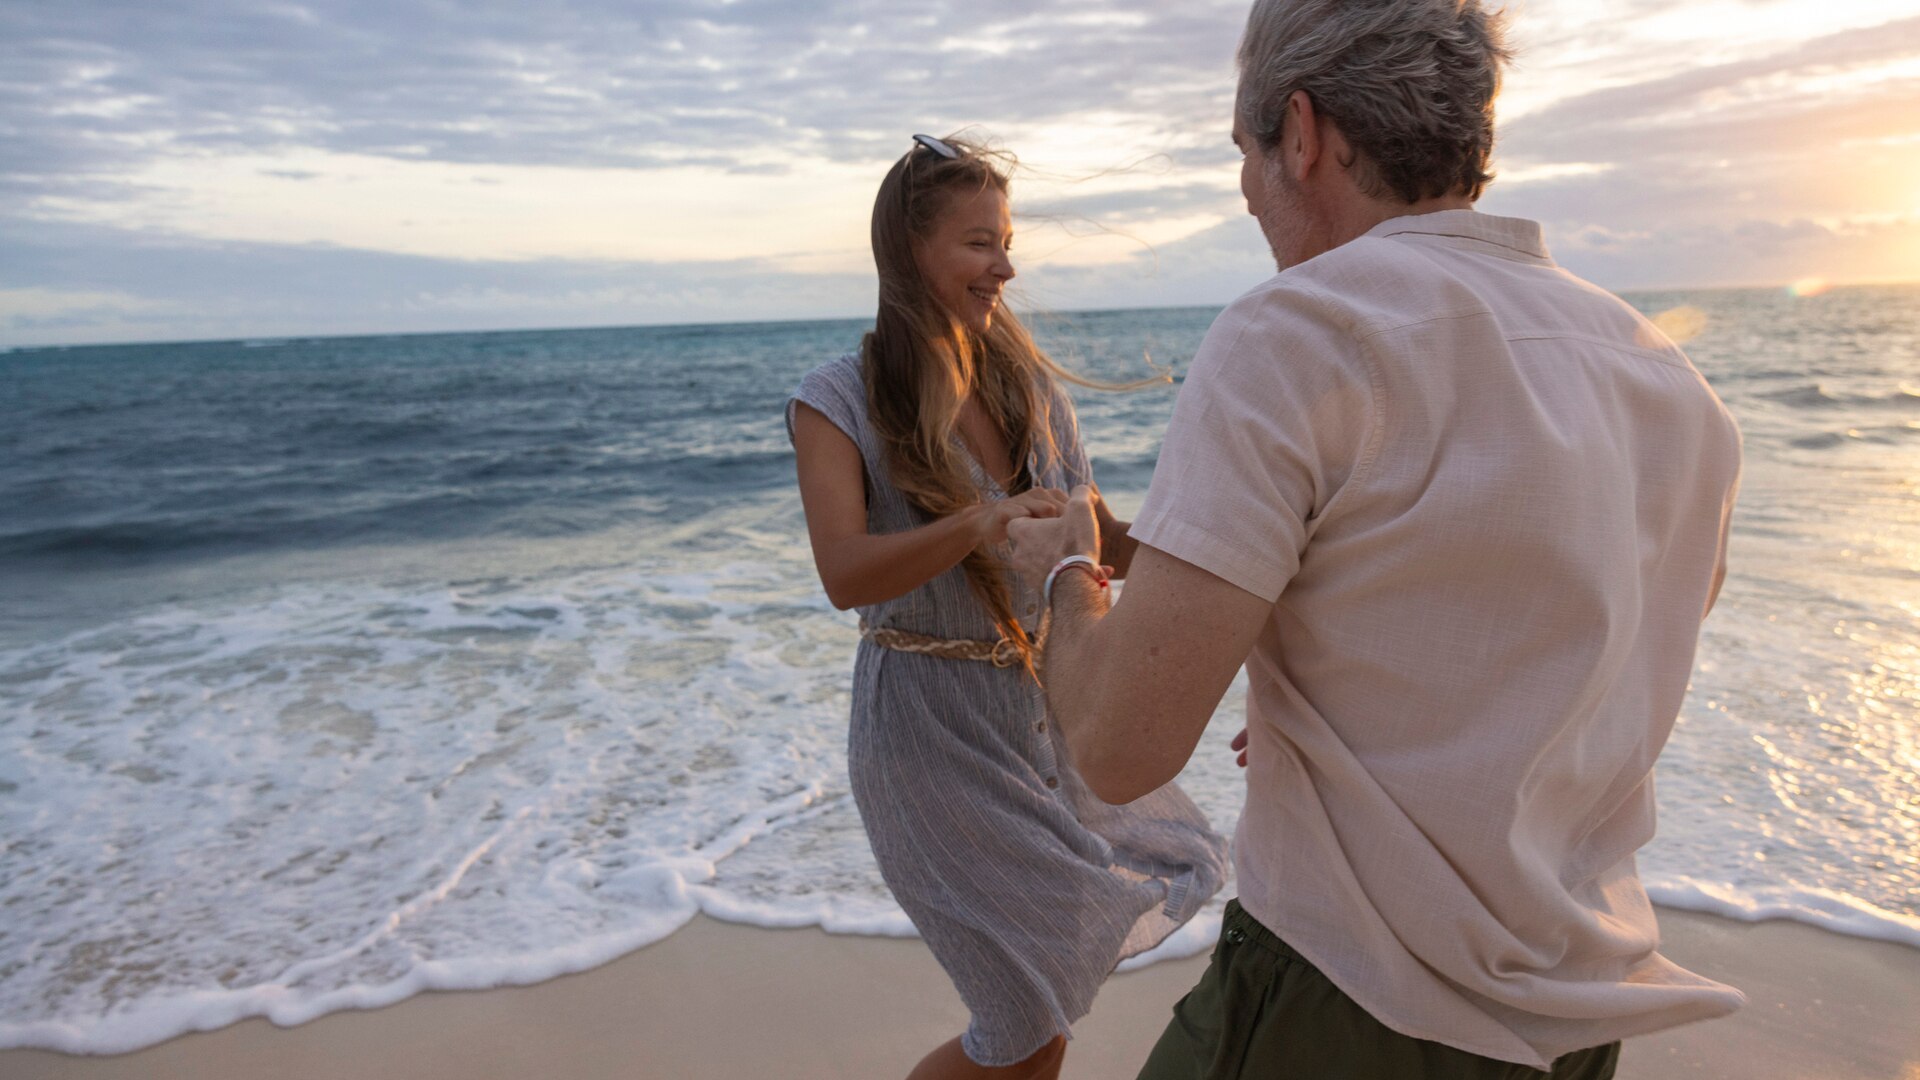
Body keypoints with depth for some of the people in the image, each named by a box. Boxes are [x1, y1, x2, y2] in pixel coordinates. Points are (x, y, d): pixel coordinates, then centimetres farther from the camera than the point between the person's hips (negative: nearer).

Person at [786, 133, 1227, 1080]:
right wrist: (983, 521, -36)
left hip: (1050, 699, 5)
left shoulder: (1030, 383, 5)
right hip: (936, 724, -5)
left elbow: (1104, 543, 6)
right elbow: (845, 576, -22)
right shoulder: (838, 401, -9)